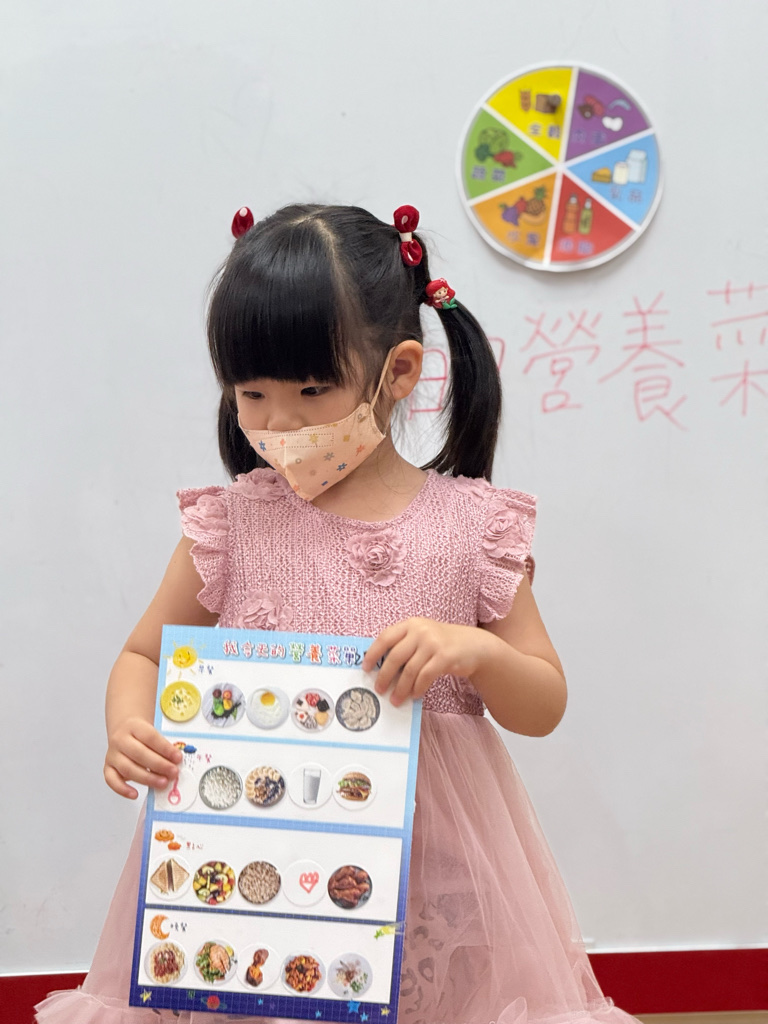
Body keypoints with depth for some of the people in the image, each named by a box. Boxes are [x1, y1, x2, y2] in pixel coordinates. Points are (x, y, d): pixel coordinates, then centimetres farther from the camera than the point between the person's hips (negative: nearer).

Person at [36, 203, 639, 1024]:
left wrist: (475, 650, -18)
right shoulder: (231, 522, -1)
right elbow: (143, 654, 10)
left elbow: (544, 705, 3)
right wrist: (128, 727, -11)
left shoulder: (470, 526, -3)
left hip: (427, 855, 0)